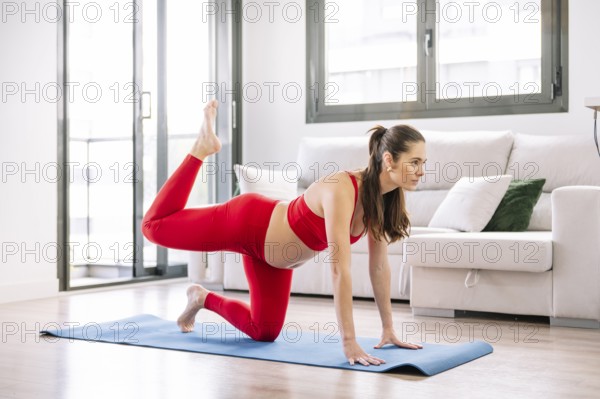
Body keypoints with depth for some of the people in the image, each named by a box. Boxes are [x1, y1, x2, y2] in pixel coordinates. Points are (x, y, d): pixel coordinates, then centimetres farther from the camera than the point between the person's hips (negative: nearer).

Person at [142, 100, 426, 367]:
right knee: (154, 226, 8)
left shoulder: (384, 198, -15)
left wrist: (388, 329, -5)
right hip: (248, 222, -7)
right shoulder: (342, 189, -39)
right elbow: (340, 269, -42)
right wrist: (349, 342, -41)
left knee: (265, 332, 13)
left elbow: (379, 266, -6)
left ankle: (203, 299, 35)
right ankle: (203, 147, 23)